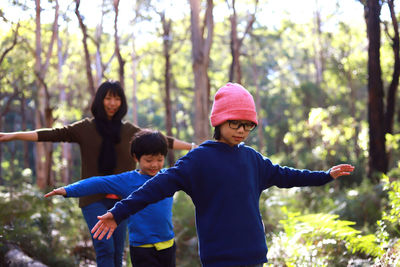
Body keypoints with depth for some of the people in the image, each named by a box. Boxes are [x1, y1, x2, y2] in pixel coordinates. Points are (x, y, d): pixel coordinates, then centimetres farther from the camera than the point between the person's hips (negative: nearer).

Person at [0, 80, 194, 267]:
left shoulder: (129, 130, 12)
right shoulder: (85, 128, 5)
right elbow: (53, 134, -2)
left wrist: (193, 147, 14)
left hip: (120, 199, 3)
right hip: (94, 199, -3)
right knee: (105, 248, -15)